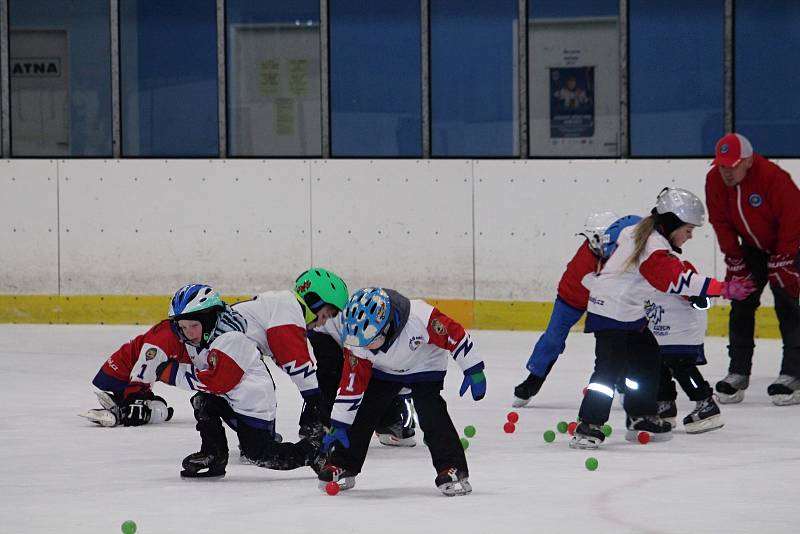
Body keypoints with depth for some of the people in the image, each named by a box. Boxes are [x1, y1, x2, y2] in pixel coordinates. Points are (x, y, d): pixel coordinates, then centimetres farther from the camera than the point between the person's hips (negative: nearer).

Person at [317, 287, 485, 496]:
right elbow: (351, 384, -18)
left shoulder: (420, 317, -41)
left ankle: (453, 470, -14)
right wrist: (338, 425, -16)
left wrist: (473, 370, -21)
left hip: (424, 367, -3)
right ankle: (342, 467, 10)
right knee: (362, 414, -4)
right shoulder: (357, 341, -27)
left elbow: (455, 335, -27)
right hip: (384, 370, 3)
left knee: (431, 415, -19)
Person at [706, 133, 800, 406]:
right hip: (752, 246, 6)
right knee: (741, 306, 0)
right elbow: (721, 222, -4)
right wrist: (735, 261, -7)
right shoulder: (714, 181, -14)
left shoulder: (774, 178, -31)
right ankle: (738, 373, 6)